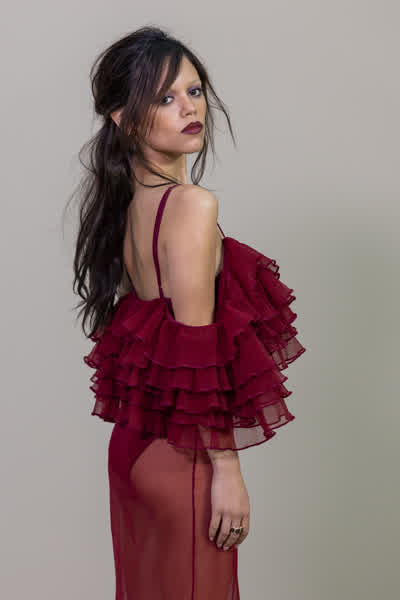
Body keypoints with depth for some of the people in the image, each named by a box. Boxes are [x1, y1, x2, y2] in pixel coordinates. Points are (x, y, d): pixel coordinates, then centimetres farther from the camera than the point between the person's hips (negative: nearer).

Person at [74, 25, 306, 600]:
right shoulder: (192, 204, -19)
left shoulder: (127, 201, 6)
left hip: (134, 442, 8)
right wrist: (227, 470, -17)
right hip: (182, 456, -8)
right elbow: (198, 358, -21)